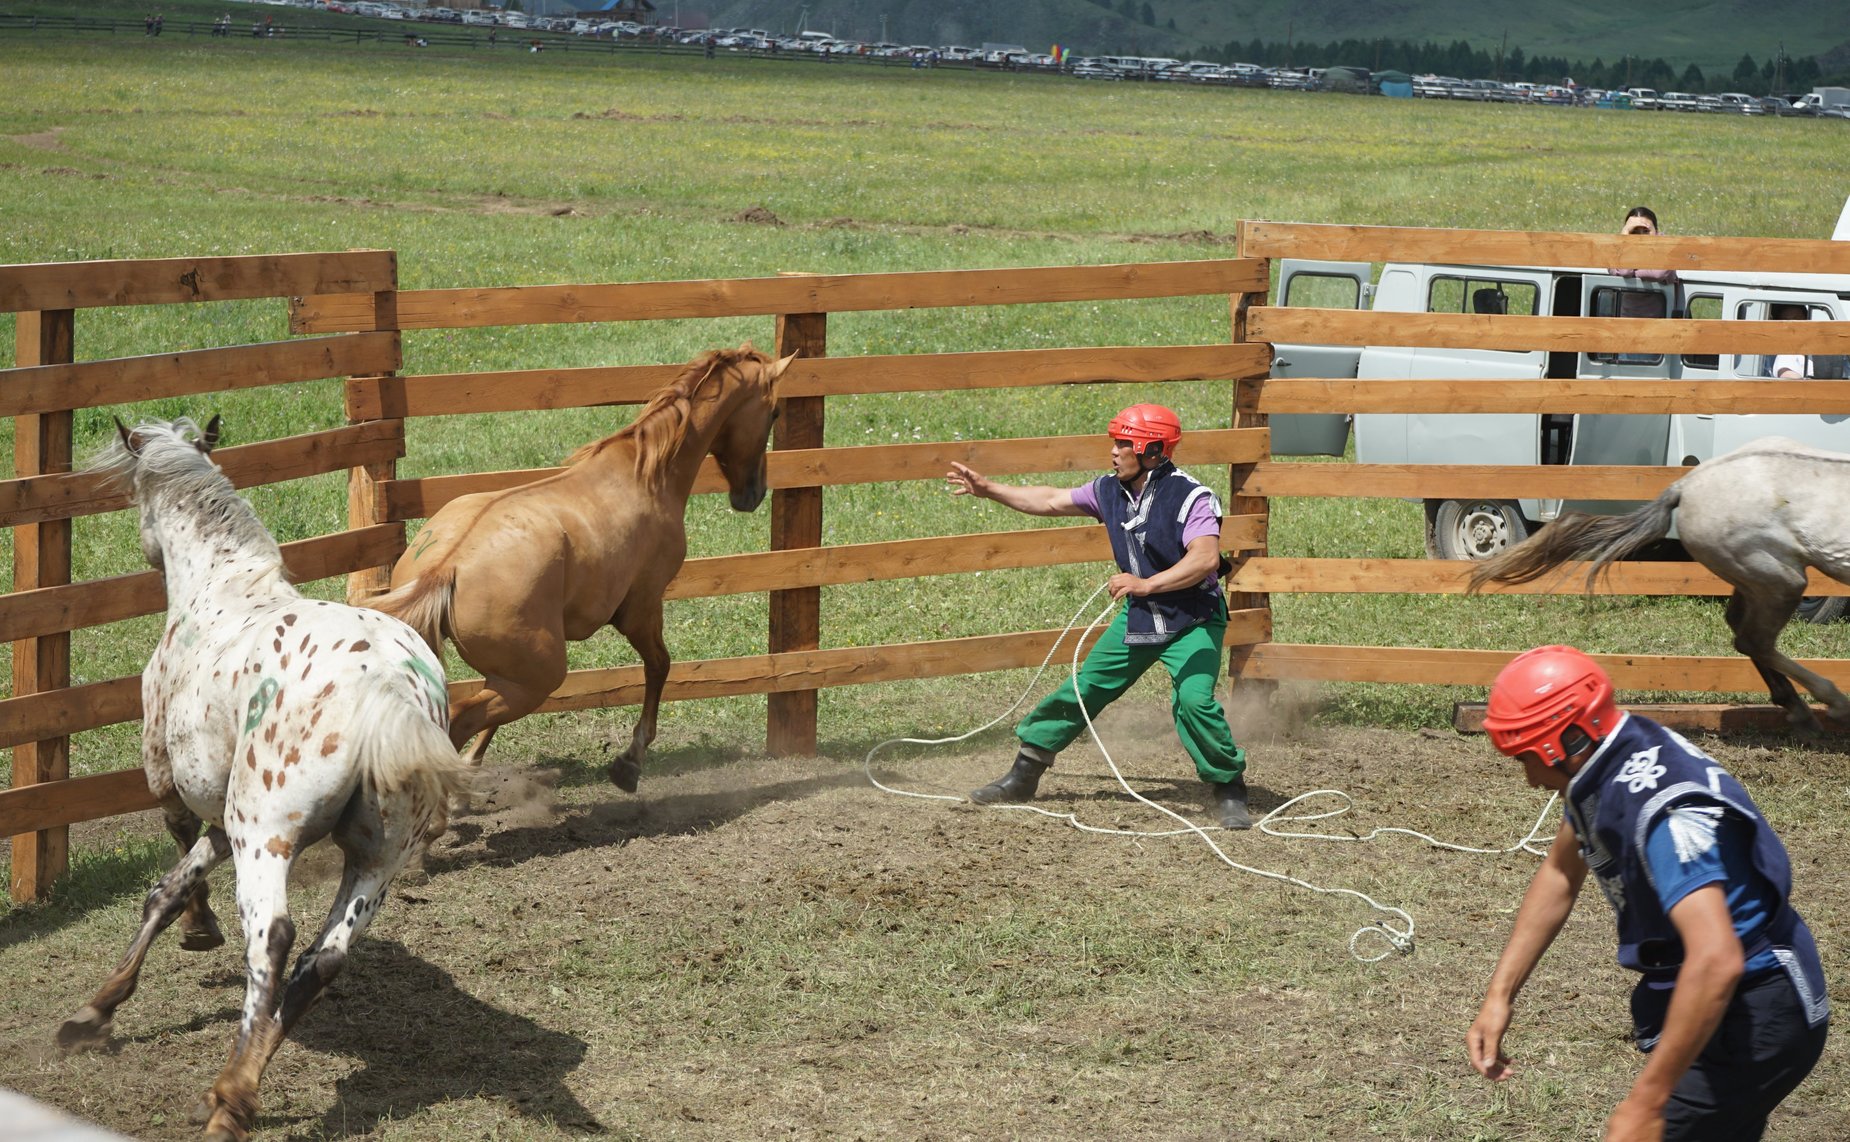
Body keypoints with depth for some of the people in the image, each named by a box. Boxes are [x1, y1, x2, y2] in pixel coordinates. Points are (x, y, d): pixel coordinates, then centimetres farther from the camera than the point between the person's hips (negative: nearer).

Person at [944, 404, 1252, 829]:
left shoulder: (1190, 497, -22)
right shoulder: (1109, 491, 0)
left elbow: (1205, 558, -35)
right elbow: (1051, 502, 13)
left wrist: (1146, 584, -43)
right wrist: (987, 489, 16)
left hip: (1193, 620, -7)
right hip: (1137, 617, 7)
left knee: (1194, 698, -26)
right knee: (1083, 690, 8)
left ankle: (1229, 791, -8)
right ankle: (1024, 774, 21)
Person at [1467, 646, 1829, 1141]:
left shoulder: (1664, 807, -31)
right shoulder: (1604, 763, -1)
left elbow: (1716, 961, -41)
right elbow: (1559, 874, 16)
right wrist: (1499, 995, 10)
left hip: (1754, 1021, -10)